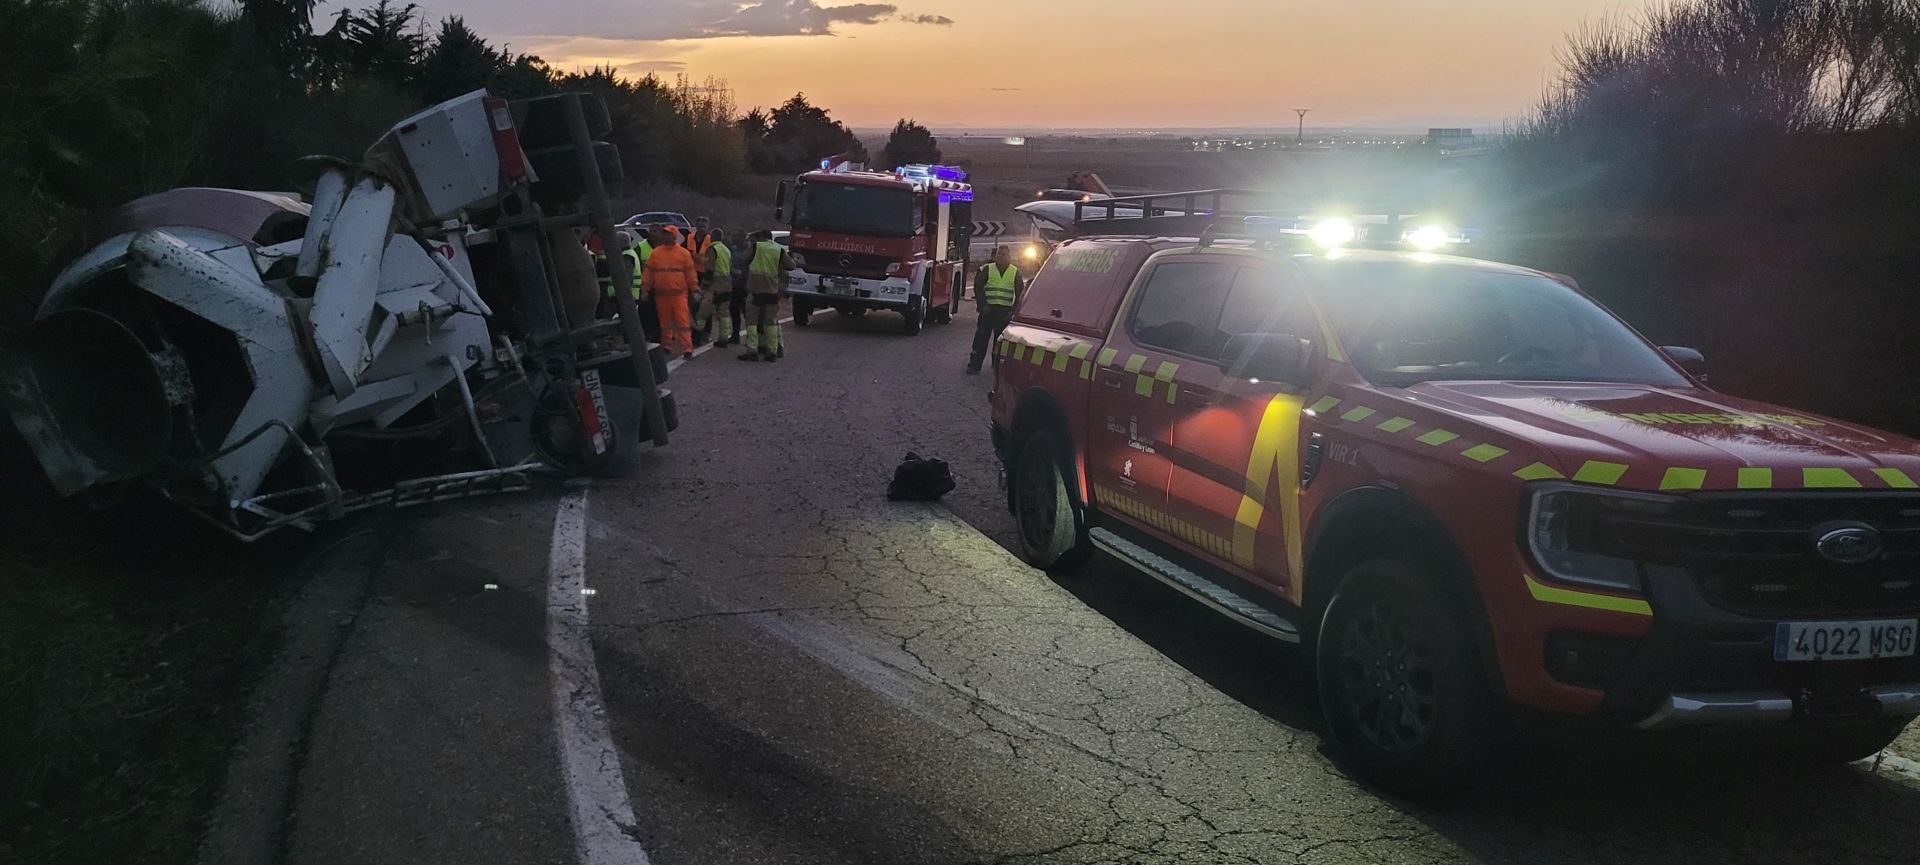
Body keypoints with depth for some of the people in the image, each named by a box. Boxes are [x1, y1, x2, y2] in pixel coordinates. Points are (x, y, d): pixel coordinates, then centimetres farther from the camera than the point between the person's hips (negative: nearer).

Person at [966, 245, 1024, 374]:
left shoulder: (1015, 272, 6)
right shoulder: (987, 269, 3)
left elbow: (1020, 293, 9)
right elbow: (978, 287, 4)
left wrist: (1014, 310, -1)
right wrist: (983, 305, -7)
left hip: (1005, 311, 1)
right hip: (988, 309, -1)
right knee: (981, 337, -3)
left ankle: (997, 364, 18)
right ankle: (974, 365, 0)